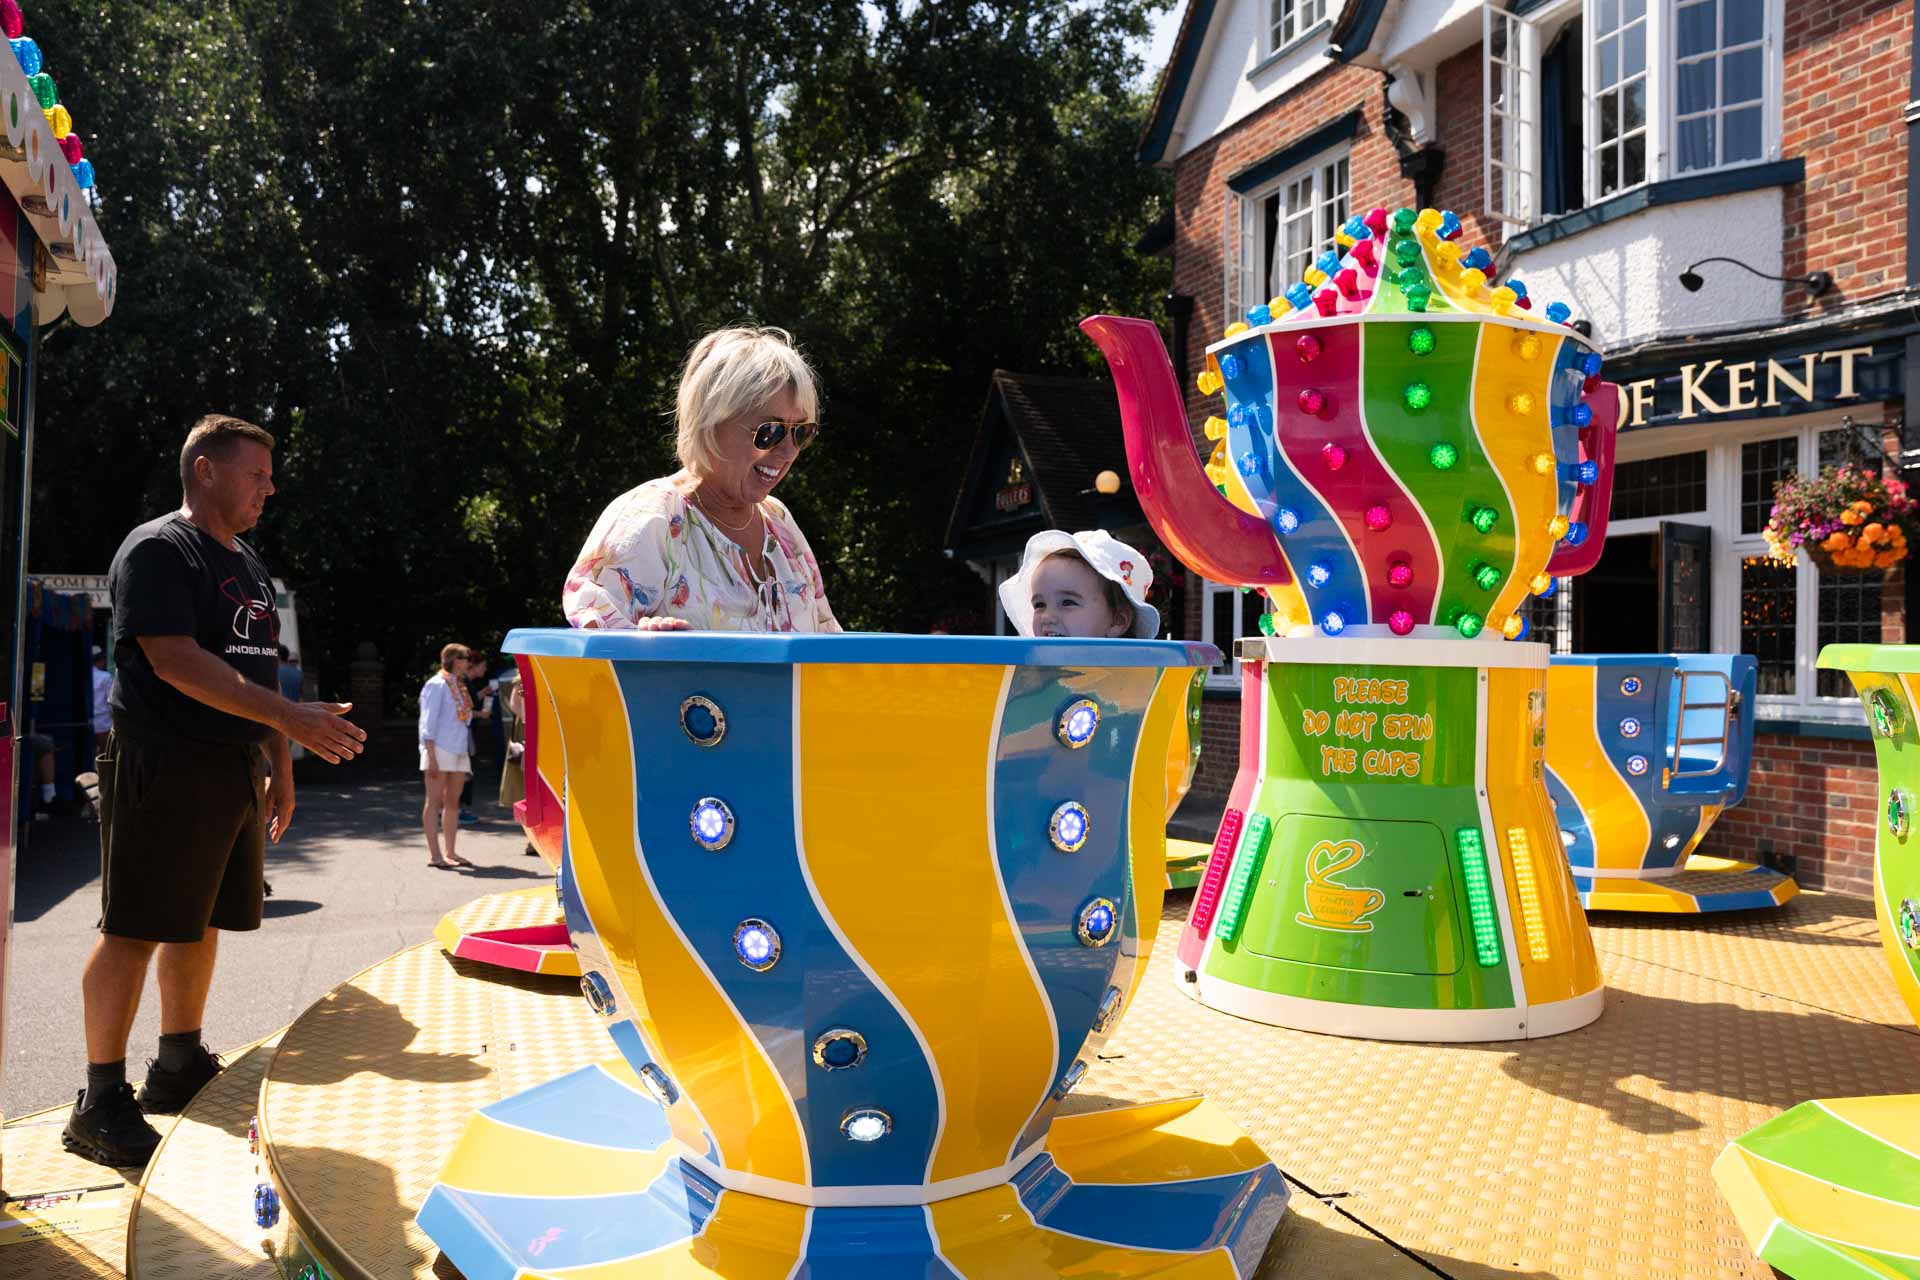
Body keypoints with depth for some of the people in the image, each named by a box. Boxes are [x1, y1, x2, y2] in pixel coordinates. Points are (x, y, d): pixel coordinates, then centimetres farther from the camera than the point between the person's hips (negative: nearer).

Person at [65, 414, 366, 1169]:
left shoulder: (247, 565, 19)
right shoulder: (157, 549, -8)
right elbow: (175, 661, -20)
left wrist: (280, 767, 18)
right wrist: (289, 717, -26)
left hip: (233, 769, 9)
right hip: (163, 767, -8)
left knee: (201, 921, 13)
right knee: (135, 929, -5)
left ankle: (179, 1066, 25)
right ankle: (101, 1102, 2)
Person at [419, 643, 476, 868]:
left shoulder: (460, 685, 17)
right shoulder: (436, 685, -7)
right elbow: (428, 722, -11)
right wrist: (431, 756, -17)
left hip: (459, 750, 8)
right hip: (439, 749, -8)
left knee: (453, 801, 8)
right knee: (435, 801, -4)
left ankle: (450, 852, 13)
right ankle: (434, 855, -4)